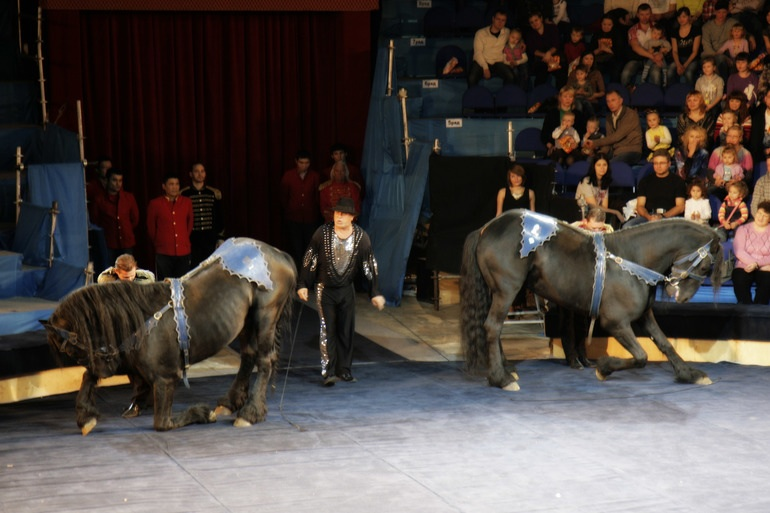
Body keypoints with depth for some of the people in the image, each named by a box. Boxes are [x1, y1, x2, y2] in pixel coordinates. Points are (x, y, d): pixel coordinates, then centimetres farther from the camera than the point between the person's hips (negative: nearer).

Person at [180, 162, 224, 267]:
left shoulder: (214, 194, 9)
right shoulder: (183, 195, 2)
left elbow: (219, 218, 13)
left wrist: (220, 238, 7)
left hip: (210, 239, 2)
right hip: (192, 240, -2)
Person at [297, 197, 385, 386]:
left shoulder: (361, 237, -5)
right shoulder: (323, 233, -9)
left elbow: (370, 266, 0)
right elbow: (309, 259, -3)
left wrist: (375, 293, -2)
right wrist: (302, 285, -6)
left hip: (347, 289, 2)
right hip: (325, 289, -2)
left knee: (347, 330, 5)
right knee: (327, 330, -9)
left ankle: (344, 370, 16)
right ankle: (328, 372, -11)